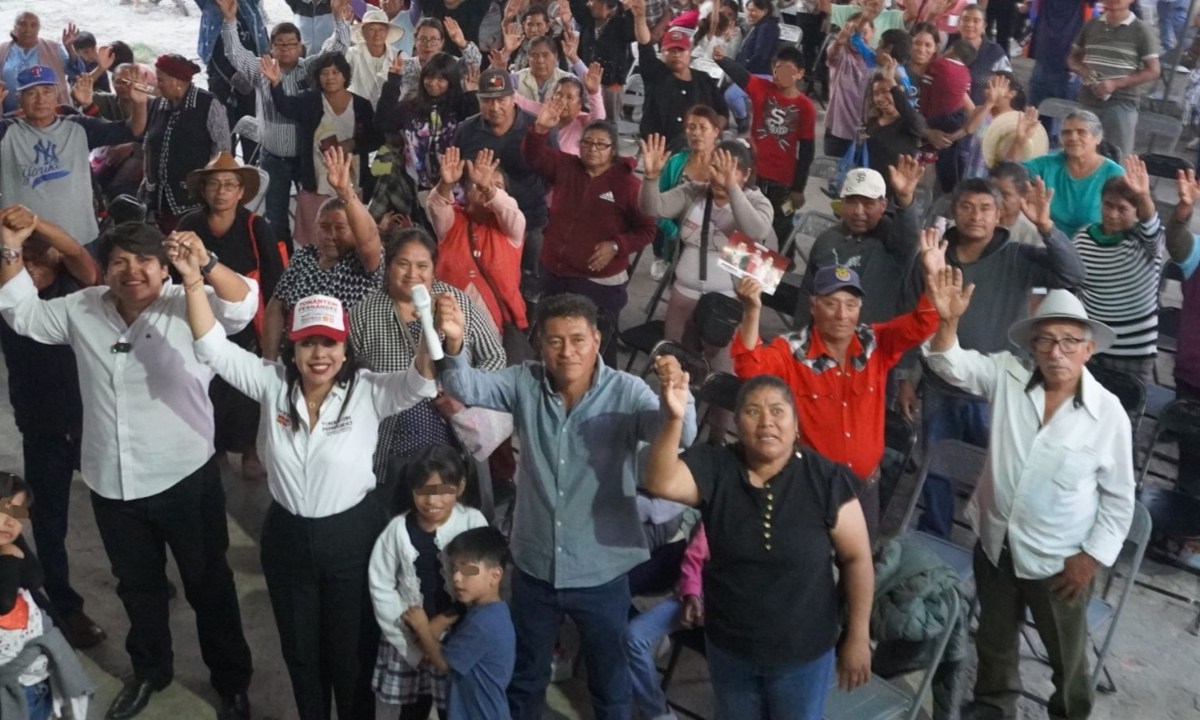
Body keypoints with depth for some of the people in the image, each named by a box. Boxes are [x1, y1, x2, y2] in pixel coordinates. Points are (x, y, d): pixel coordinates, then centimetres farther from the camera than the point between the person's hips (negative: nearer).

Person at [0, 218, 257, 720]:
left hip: (186, 478, -4)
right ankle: (150, 670, 46)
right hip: (111, 485, 5)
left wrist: (206, 265, -46)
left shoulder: (188, 306, -12)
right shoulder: (82, 310, 4)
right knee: (137, 586, 23)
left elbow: (244, 304, -27)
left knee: (208, 585, 11)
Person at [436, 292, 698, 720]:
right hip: (534, 566, 3)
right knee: (524, 676, 25)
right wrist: (454, 345, -39)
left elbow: (679, 435, -28)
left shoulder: (626, 392, -15)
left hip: (601, 572, -2)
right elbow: (466, 388, -17)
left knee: (610, 682, 20)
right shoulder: (525, 383, -6)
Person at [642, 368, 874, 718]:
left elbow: (856, 559, -9)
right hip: (729, 649, 2)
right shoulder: (714, 468, -13)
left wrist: (858, 636, -7)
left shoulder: (826, 479, -16)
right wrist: (675, 417, -45)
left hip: (804, 653, -2)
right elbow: (660, 482, -31)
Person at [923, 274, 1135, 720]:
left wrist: (1091, 557, -9)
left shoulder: (1109, 414, -16)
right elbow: (952, 365, -15)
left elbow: (1119, 498, -7)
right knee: (994, 642, 25)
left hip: (1059, 562, -3)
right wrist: (947, 320, -34)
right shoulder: (1007, 377, -10)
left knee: (1068, 658, 18)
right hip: (996, 544, 3)